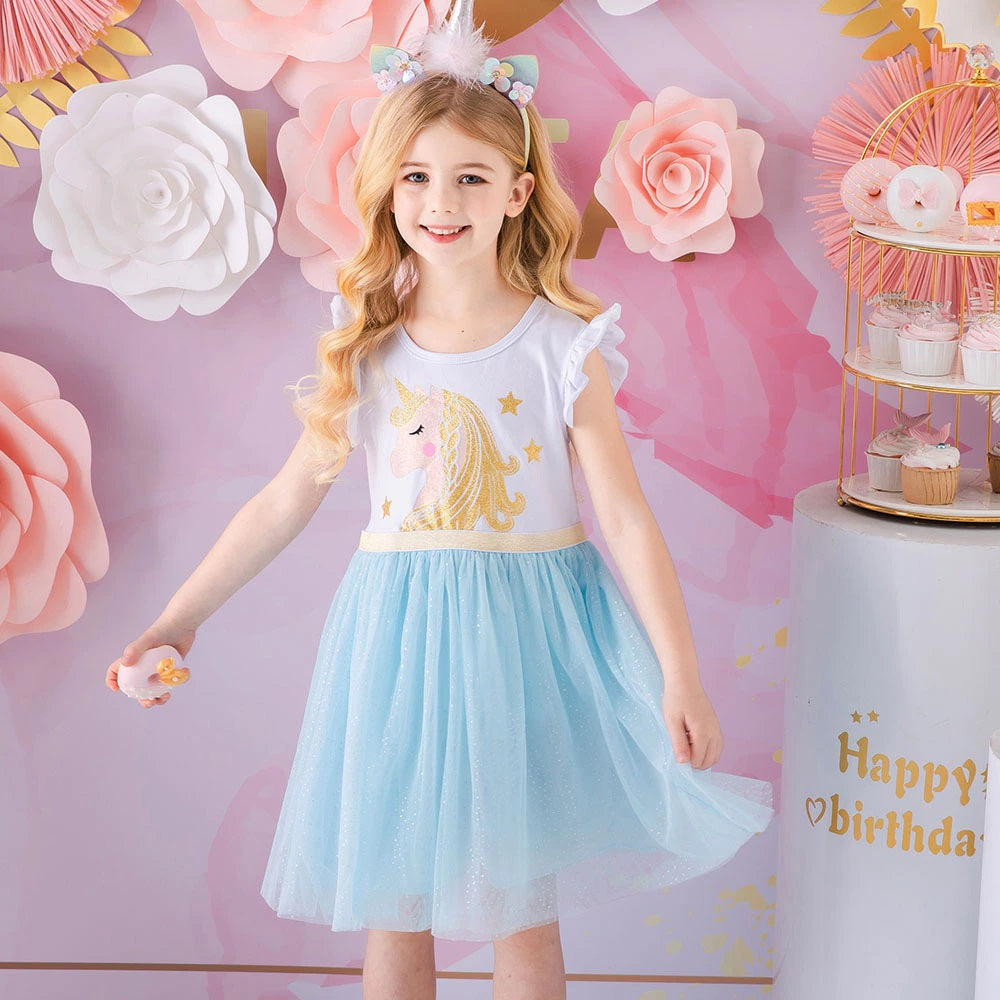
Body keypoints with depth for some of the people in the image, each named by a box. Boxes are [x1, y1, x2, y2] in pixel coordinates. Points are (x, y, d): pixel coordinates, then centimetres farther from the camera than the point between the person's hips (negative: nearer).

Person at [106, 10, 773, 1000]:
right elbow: (288, 497, 6)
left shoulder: (561, 349, -8)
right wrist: (176, 620, 7)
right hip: (396, 632, 3)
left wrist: (681, 675, -9)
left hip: (524, 629, -2)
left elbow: (627, 520, -6)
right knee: (390, 905, 9)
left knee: (518, 912, 6)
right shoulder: (365, 344, 1)